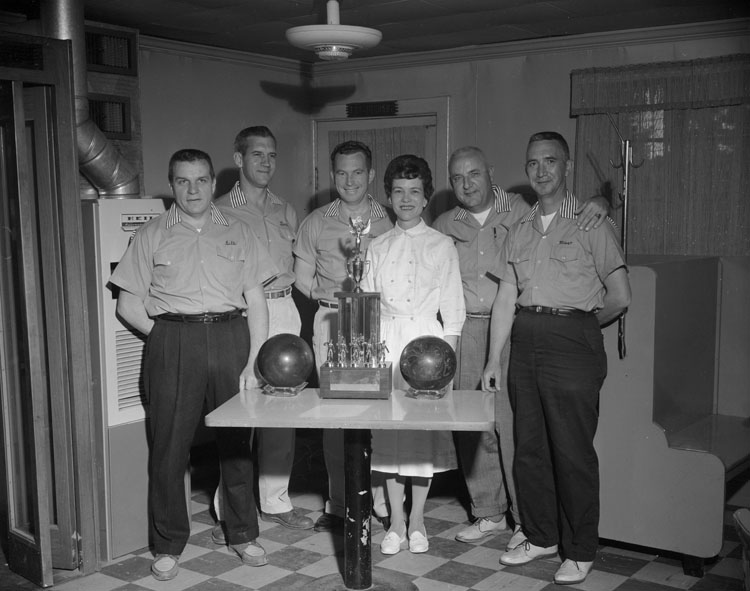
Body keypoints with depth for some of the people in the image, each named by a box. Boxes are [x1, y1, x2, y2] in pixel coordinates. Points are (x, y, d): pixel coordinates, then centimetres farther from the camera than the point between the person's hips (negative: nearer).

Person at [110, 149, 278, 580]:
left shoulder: (237, 232, 10)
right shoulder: (152, 235, 7)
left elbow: (256, 301, 7)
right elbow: (129, 305, 6)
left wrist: (254, 362, -2)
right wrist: (169, 337, -3)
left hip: (231, 338, 1)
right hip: (172, 342, -1)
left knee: (237, 440, 6)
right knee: (169, 444, 2)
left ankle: (243, 534, 23)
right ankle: (168, 546, 16)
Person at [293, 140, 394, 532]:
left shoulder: (388, 221, 8)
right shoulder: (316, 223, 11)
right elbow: (302, 279, 12)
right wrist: (331, 297, -5)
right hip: (332, 322, 1)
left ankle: (383, 499, 7)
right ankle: (338, 504, 8)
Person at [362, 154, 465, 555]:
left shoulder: (442, 245, 6)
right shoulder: (377, 248, 12)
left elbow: (452, 307, 3)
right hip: (385, 342, 2)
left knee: (426, 427, -2)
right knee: (387, 427, 2)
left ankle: (417, 519, 12)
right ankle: (396, 520, 14)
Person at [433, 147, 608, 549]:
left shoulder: (522, 210, 2)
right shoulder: (443, 227, 12)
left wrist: (597, 204, -14)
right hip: (465, 332, 4)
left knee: (513, 423, -7)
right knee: (470, 426, 7)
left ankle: (527, 519, 7)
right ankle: (488, 513, 22)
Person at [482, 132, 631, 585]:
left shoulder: (592, 223, -1)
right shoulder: (520, 230, 14)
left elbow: (620, 298, -4)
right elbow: (506, 298, 12)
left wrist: (580, 324, 9)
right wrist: (493, 359, 9)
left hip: (573, 345, -5)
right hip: (526, 342, 5)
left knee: (572, 451, 0)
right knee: (529, 446, 11)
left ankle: (580, 552, 13)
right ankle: (541, 537, 27)